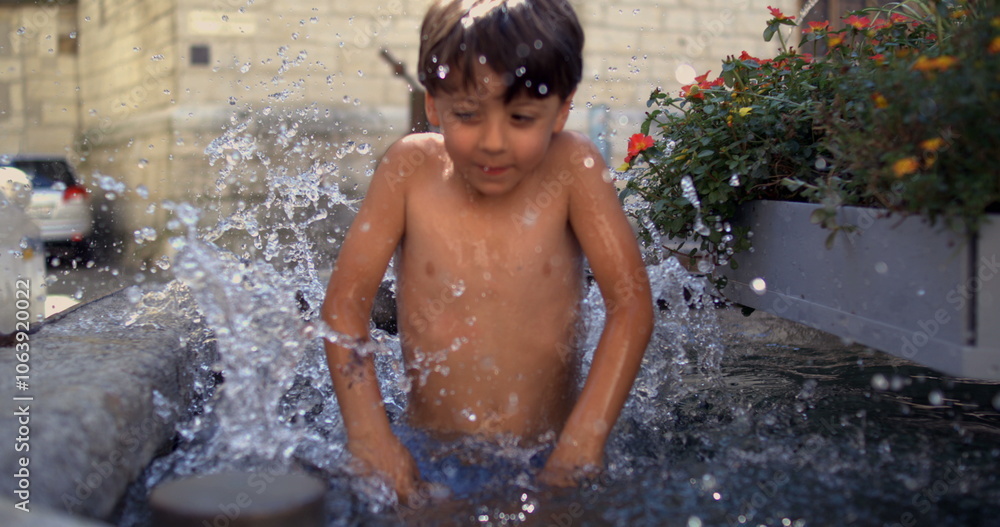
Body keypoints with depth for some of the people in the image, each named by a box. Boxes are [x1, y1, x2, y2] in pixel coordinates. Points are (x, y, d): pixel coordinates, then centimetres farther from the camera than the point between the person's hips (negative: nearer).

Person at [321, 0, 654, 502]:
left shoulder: (572, 169, -8)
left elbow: (631, 304, -10)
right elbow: (345, 302, -4)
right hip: (427, 462, 0)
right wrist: (371, 437, -15)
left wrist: (584, 442, -18)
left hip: (543, 460, 1)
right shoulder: (410, 170, -6)